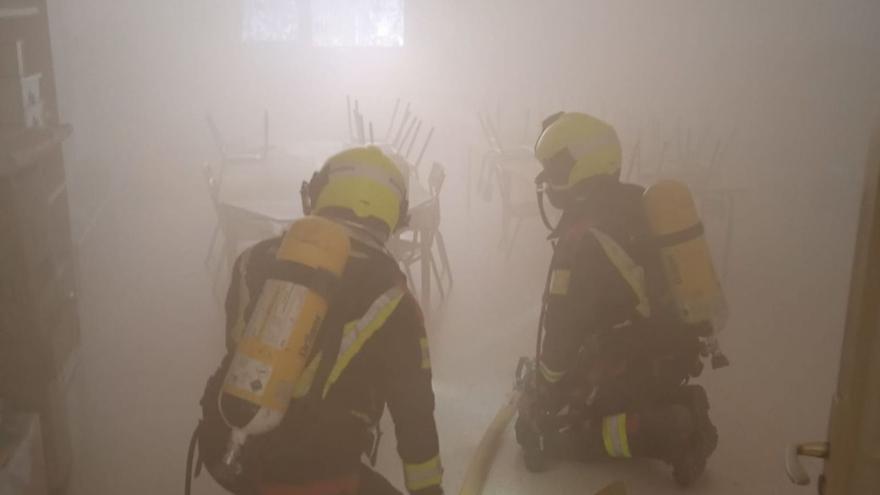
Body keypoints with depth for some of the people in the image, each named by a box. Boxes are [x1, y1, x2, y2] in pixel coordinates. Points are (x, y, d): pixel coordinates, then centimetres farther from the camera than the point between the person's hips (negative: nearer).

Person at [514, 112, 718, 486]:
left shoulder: (582, 237, -24)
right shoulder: (632, 206, 4)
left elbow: (561, 326, -20)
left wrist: (541, 394, -7)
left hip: (632, 366, -8)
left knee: (539, 432, 0)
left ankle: (658, 431, -11)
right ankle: (674, 414, 9)